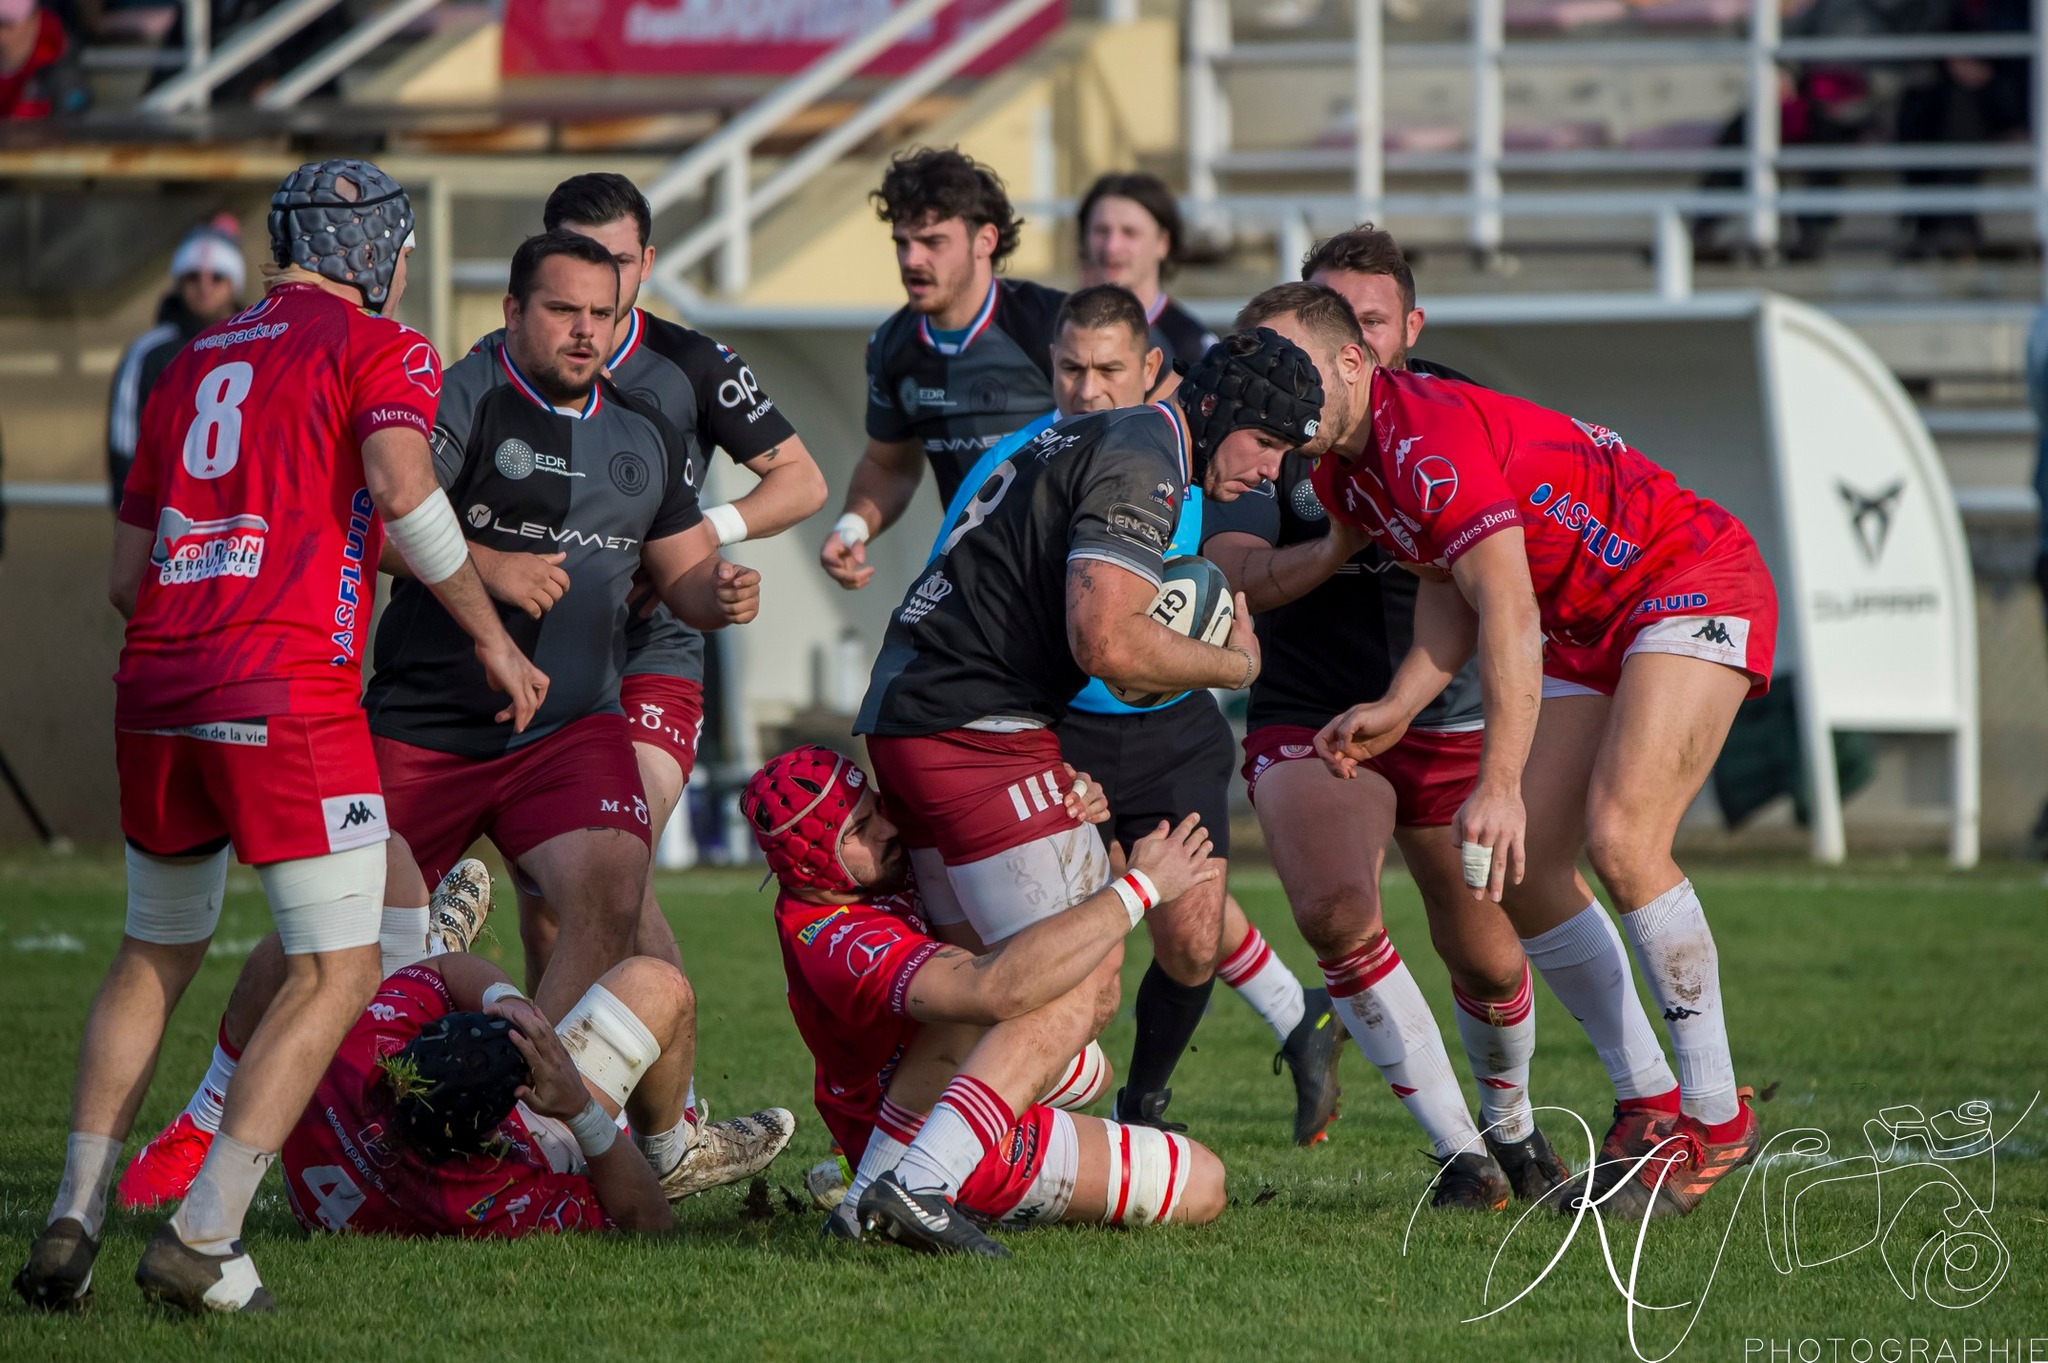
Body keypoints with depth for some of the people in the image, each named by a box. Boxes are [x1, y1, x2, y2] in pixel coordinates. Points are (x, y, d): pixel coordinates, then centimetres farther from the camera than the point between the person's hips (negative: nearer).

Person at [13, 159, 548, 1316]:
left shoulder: (193, 365, 21)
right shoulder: (380, 350, 3)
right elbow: (402, 488, -17)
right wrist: (492, 639, -9)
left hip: (157, 696, 6)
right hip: (288, 697, -6)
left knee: (157, 955, 22)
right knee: (339, 974, 2)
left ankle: (73, 1222, 12)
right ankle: (202, 1240, -8)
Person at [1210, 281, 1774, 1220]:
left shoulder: (1432, 438, -27)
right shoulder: (1339, 471, 2)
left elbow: (1508, 613, -31)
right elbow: (1450, 586, 13)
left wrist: (1500, 784, -35)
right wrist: (1398, 708, -2)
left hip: (1693, 585, -10)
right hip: (1588, 629, 10)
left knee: (1621, 839, -23)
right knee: (1522, 870, -1)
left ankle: (1716, 1118, -13)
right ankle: (1651, 1105, 9)